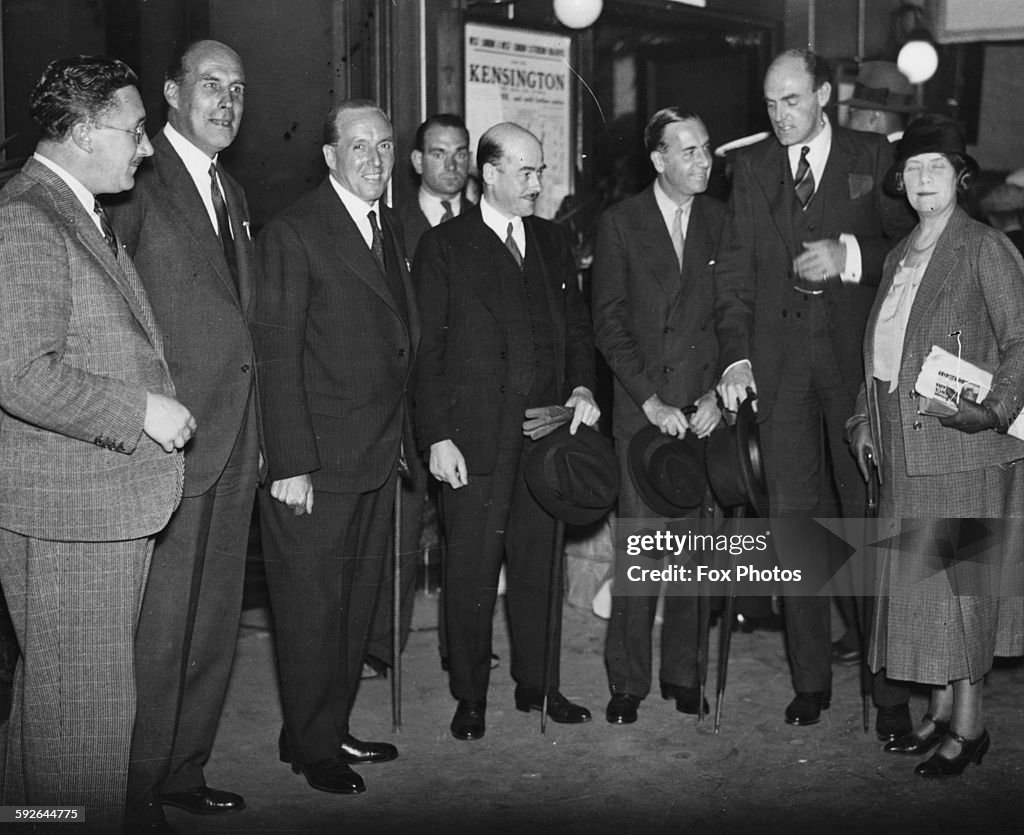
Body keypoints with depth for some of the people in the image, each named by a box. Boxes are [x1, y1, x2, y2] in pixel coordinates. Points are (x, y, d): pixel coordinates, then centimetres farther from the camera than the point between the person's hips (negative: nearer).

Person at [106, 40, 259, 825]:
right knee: (160, 634, -1)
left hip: (235, 447, 8)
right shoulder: (138, 182, -9)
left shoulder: (232, 194, 17)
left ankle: (184, 770, 30)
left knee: (214, 627, 16)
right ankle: (136, 795, 14)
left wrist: (254, 433, 13)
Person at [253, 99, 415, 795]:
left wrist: (404, 433, 8)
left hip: (380, 457, 7)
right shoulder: (293, 233, -9)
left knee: (358, 601, 14)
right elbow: (278, 354, -13)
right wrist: (291, 464, -17)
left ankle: (335, 728, 28)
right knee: (312, 607, 3)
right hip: (317, 461, -7)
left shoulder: (390, 228, 14)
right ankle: (310, 744, 18)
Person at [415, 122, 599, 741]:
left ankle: (539, 684, 23)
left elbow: (577, 326, 17)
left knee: (539, 561, 11)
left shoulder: (552, 242, 14)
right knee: (472, 568, 2)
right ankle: (470, 696, 14)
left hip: (546, 428, 4)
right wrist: (437, 437, -10)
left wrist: (582, 385, -3)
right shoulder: (444, 247, -1)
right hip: (475, 435, -4)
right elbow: (428, 349, -4)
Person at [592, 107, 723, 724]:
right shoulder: (620, 223, 2)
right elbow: (609, 322, -1)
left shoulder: (722, 222, 8)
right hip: (643, 409, -2)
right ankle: (628, 680, 7)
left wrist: (718, 395, -3)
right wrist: (651, 401, -9)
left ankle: (683, 672, 16)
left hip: (706, 410, 2)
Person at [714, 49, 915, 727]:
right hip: (780, 360, 2)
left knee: (868, 513, 3)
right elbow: (735, 268, 7)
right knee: (794, 518, 2)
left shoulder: (874, 156, 5)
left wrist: (849, 256, -13)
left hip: (856, 356, -2)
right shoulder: (753, 168, 12)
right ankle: (811, 679, 10)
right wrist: (736, 352, -5)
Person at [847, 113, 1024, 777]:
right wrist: (866, 420, 13)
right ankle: (941, 711, 18)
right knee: (914, 578, 8)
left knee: (955, 579, -5)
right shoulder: (899, 259, 17)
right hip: (905, 448, 7)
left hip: (963, 443, -7)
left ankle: (970, 723, 5)